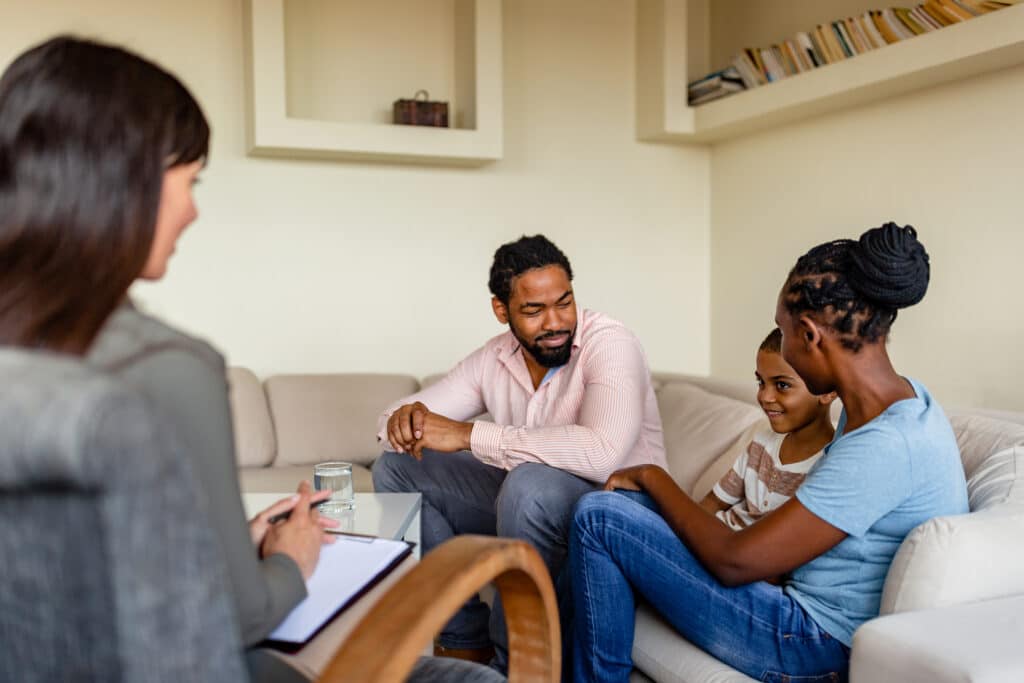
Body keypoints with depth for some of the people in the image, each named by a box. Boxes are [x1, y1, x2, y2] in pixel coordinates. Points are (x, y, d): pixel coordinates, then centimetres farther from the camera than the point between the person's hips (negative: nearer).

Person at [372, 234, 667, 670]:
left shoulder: (609, 344, -20)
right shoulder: (494, 358, -1)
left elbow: (601, 453, -38)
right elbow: (405, 411, 5)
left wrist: (469, 434, -34)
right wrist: (404, 420, -23)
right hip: (524, 502, 7)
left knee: (532, 484, -38)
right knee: (395, 470, 2)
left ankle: (514, 666, -15)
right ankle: (464, 639, 6)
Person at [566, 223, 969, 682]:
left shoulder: (885, 445, -29)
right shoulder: (900, 398, 1)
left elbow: (734, 562, -25)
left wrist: (653, 477, -9)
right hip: (806, 602, 9)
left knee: (599, 518, -12)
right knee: (627, 503, 10)